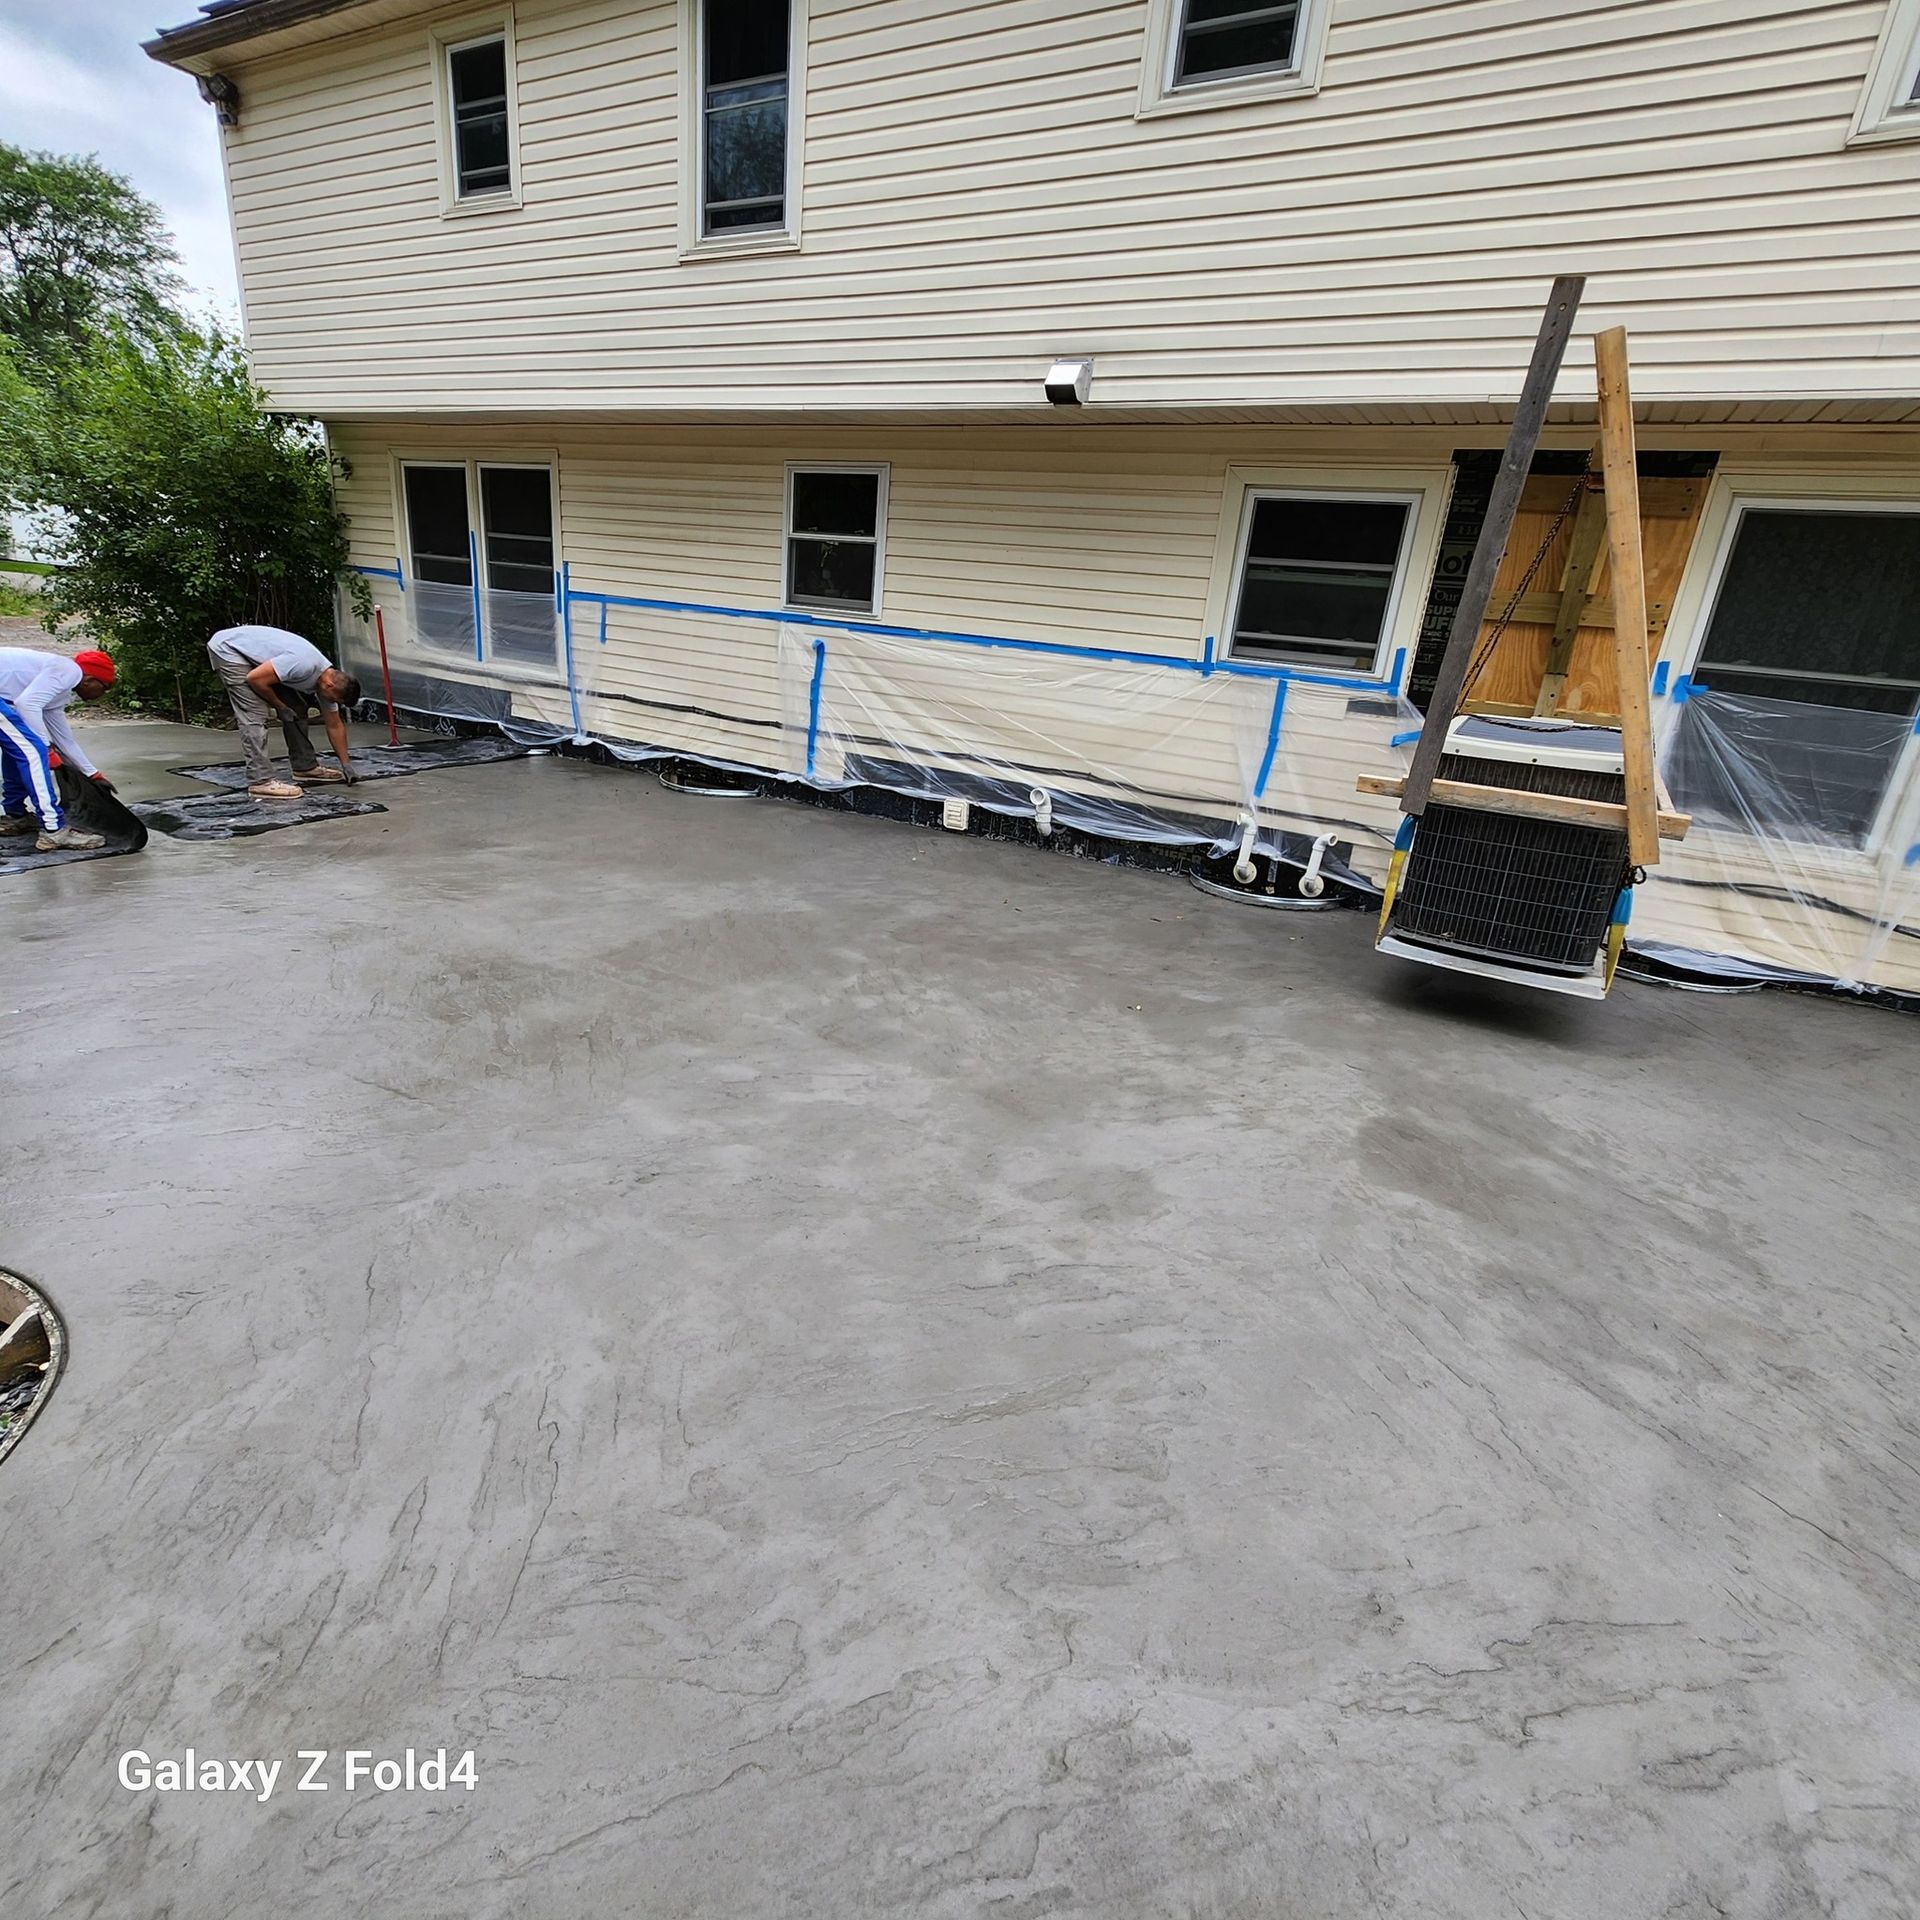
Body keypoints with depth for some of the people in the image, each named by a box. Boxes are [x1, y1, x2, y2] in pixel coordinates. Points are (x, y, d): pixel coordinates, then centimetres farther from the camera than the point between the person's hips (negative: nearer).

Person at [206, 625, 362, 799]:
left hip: (256, 654, 9)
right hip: (228, 649, -9)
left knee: (295, 708, 9)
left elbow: (334, 725, 7)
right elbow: (255, 679, -28)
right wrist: (280, 706, -12)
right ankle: (260, 781, -17)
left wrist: (346, 764, 7)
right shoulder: (304, 665, -32)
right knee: (255, 715, -17)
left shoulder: (327, 680, -4)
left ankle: (305, 767, 18)